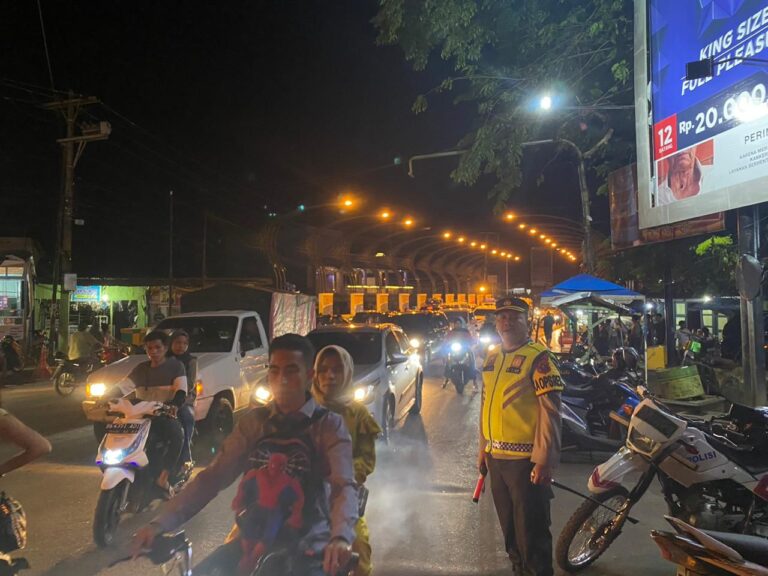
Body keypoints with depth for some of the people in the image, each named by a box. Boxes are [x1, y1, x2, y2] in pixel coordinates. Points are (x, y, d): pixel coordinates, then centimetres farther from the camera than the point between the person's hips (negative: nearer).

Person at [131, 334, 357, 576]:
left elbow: (344, 485, -19)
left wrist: (340, 537, -40)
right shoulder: (253, 421, 6)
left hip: (307, 545, -4)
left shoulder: (329, 425, -6)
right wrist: (163, 522, -13)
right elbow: (213, 476, 0)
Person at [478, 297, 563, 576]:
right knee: (509, 528, 20)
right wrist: (483, 448, 18)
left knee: (531, 531, 2)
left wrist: (544, 460, -19)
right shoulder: (492, 358, 11)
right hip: (496, 456, 7)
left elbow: (550, 412, -16)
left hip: (525, 459, -7)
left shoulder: (538, 357, -11)